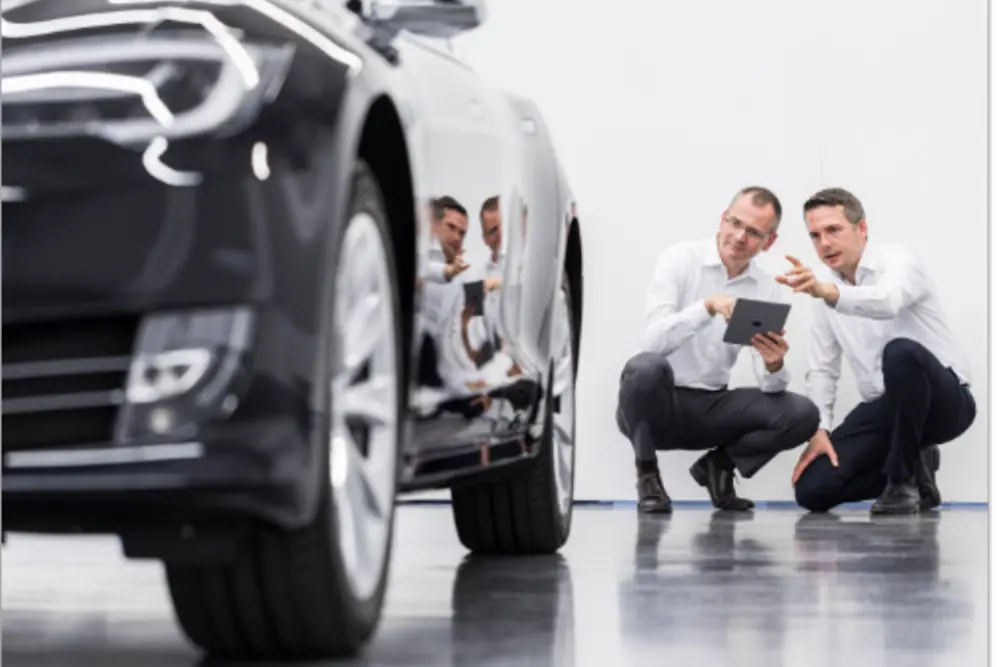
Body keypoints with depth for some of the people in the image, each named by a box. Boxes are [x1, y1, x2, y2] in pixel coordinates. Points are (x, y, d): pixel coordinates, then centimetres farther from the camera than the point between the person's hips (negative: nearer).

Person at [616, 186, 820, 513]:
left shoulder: (768, 289, 2)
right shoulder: (680, 259, -9)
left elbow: (770, 386, -4)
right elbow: (653, 341, -24)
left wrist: (774, 366, -28)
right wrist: (708, 306, -37)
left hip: (711, 407, 4)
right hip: (659, 402, -4)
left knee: (802, 414, -18)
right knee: (647, 366, -38)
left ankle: (718, 465, 8)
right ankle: (646, 471, -10)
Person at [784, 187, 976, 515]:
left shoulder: (896, 260, -14)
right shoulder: (825, 286, 6)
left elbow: (886, 302, -39)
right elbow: (822, 369, 8)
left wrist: (825, 291, -57)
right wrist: (818, 430, -8)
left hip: (943, 400, -6)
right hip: (884, 408, 6)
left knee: (900, 352, -40)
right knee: (812, 488, -13)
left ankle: (903, 479, -20)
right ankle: (912, 467, 11)